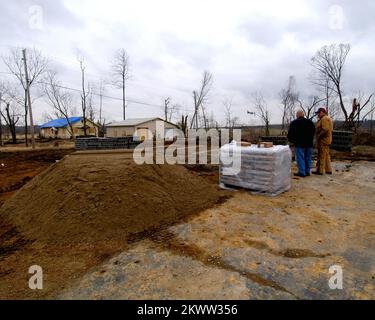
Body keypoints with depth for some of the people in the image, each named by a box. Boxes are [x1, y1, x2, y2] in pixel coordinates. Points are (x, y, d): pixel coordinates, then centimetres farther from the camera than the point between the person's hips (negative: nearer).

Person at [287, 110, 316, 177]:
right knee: (308, 158, 12)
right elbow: (313, 132, 16)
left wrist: (292, 141, 11)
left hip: (299, 144, -6)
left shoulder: (294, 123, -7)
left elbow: (290, 134, -6)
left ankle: (302, 172, -3)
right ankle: (307, 171, 18)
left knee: (300, 158, -3)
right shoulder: (310, 122, 10)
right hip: (309, 144, 6)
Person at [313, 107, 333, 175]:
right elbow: (328, 129, 18)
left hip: (323, 140, -10)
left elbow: (325, 130, -25)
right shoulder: (327, 118, 19)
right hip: (326, 140, 10)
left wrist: (318, 136, -17)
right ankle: (328, 170, 20)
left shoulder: (324, 118, -14)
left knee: (321, 155, -5)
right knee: (326, 155, 14)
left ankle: (320, 170, 0)